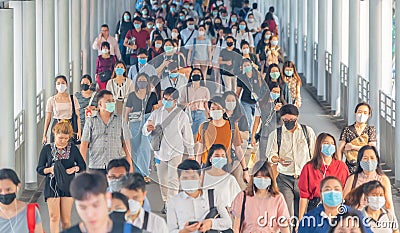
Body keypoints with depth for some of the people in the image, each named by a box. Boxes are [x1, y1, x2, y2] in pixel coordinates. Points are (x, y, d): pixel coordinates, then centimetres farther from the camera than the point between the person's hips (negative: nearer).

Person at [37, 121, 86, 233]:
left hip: (68, 186, 1)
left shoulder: (73, 149, 4)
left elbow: (83, 166, 11)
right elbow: (39, 169, 5)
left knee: (66, 220, 4)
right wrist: (49, 169, -15)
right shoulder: (47, 149, 2)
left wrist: (75, 168, -10)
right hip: (52, 186, -1)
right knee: (54, 217, -6)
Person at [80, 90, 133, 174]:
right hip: (95, 167, 0)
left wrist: (129, 164, 6)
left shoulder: (120, 120, 10)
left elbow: (126, 143, 11)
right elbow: (84, 144, 5)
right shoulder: (90, 121, 8)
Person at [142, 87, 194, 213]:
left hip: (175, 152, -3)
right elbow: (144, 130, 4)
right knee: (163, 181, 10)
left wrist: (191, 154, 6)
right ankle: (165, 202, 24)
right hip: (160, 151, 3)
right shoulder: (156, 113, 4)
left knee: (173, 180, -11)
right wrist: (149, 128, -21)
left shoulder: (182, 115, -2)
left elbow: (187, 136, 4)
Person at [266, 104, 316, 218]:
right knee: (286, 213, -12)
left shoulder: (308, 131, 9)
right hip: (284, 178, -1)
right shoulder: (275, 134, 8)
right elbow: (270, 155, 6)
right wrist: (278, 160, -17)